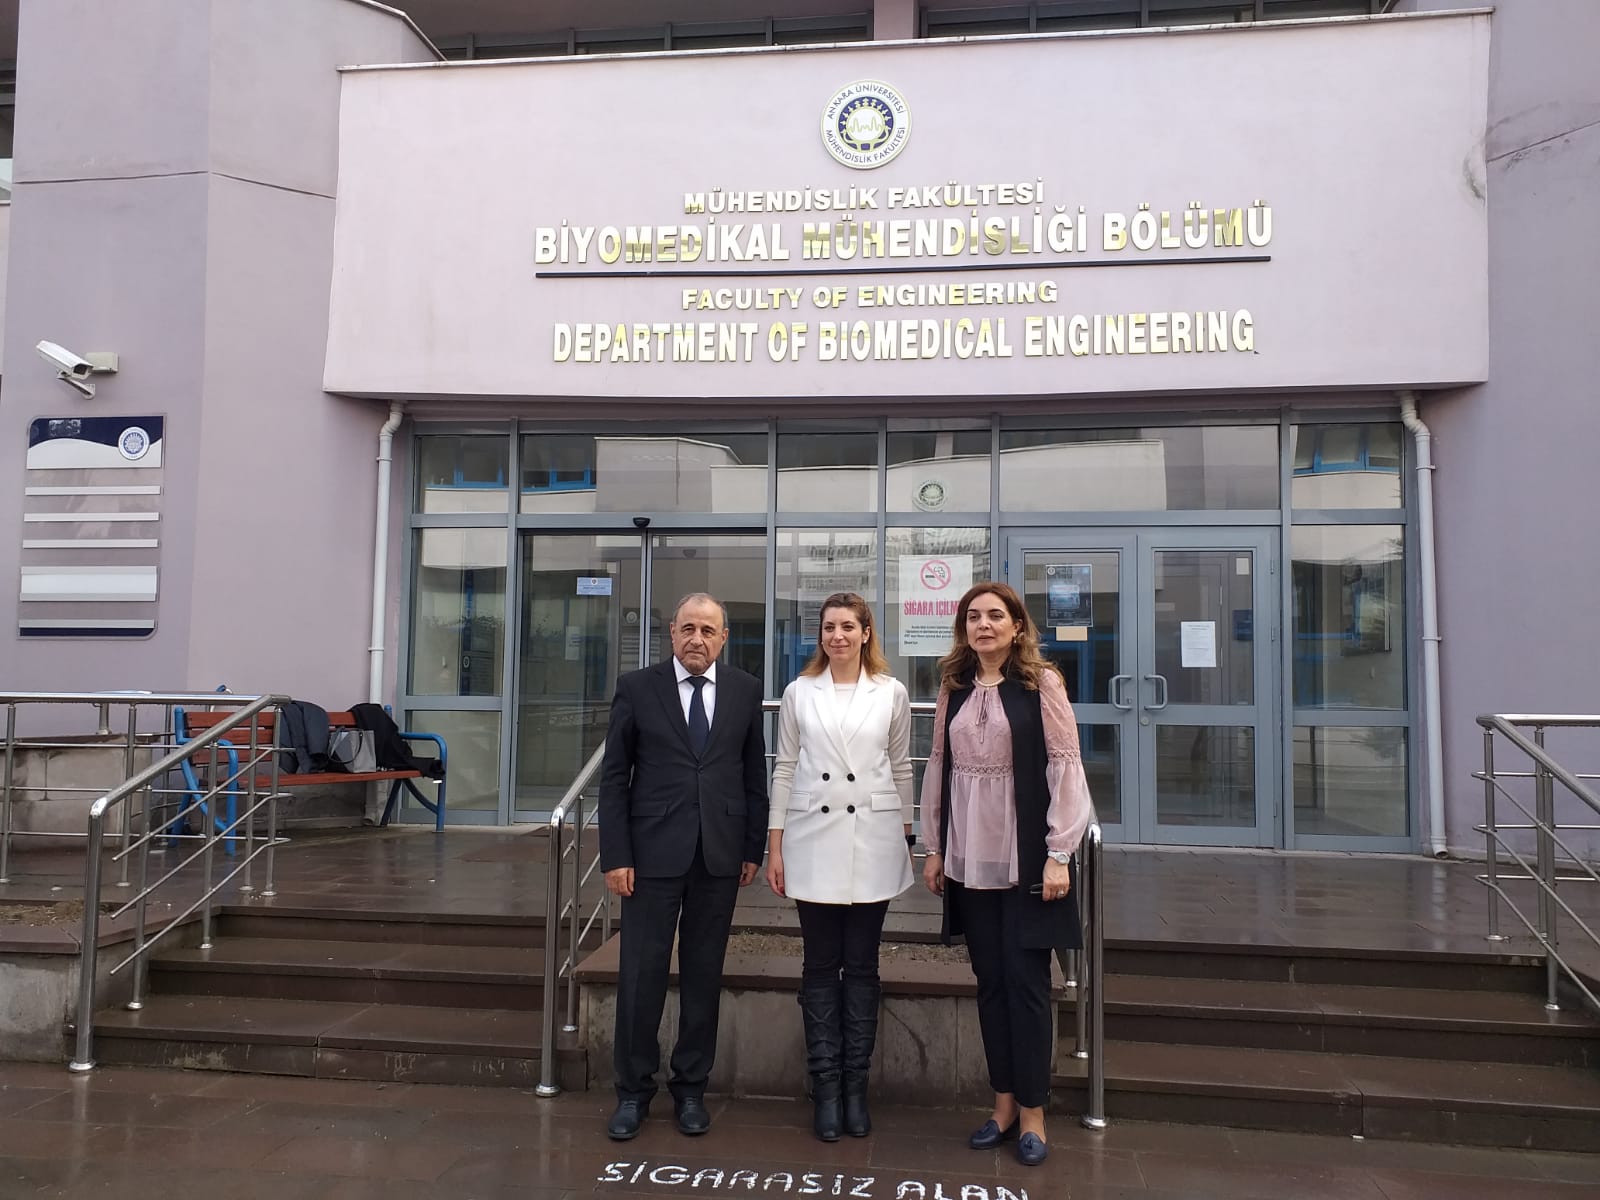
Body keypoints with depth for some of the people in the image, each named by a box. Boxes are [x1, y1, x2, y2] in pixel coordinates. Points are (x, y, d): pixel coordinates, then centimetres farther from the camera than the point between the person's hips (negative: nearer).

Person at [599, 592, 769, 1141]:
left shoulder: (746, 690, 5)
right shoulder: (636, 687, 0)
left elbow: (755, 775, 8)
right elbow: (614, 777, 0)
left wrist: (753, 848, 4)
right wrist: (615, 855, -6)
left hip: (720, 855, 2)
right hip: (653, 852, -1)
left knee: (704, 975, 10)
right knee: (641, 974, 4)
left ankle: (691, 1088, 26)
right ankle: (634, 1091, 21)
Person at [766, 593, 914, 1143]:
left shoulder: (892, 694, 3)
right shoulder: (799, 693, 4)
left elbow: (900, 769, 9)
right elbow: (785, 770, 6)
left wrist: (905, 836, 9)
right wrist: (775, 846, 3)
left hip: (872, 841, 0)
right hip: (814, 839, 0)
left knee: (862, 967, 7)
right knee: (821, 966, 6)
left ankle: (855, 1085, 19)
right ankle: (826, 1087, 16)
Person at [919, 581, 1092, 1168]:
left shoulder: (1041, 683, -4)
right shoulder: (953, 688, 8)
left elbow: (1064, 766, -7)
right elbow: (938, 769, 10)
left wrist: (1058, 854, -11)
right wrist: (933, 848, 9)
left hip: (1026, 855, -4)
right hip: (970, 858, 4)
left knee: (1026, 979, 2)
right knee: (989, 980, 10)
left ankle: (1032, 1111, 16)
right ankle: (1004, 1102, 23)